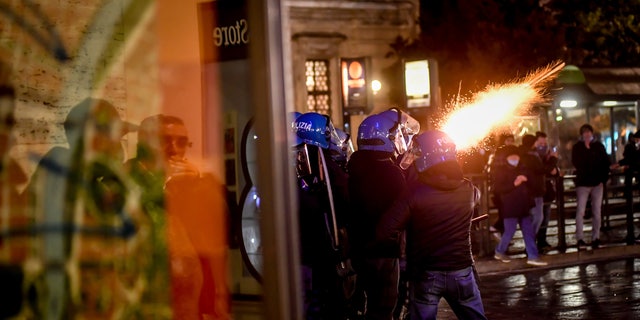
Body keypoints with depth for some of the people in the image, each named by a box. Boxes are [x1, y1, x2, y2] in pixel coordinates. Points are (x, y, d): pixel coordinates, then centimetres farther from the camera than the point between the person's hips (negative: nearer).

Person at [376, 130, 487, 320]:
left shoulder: (415, 191, -16)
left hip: (426, 275, -2)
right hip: (462, 272, 2)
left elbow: (385, 233, -23)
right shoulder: (468, 190, -5)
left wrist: (401, 235, -1)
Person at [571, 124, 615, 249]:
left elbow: (606, 162, 7)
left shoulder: (599, 146, 8)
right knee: (580, 211, -8)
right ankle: (580, 238, -7)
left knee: (597, 211, 2)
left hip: (597, 183, 2)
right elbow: (576, 163, -5)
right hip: (583, 183, -2)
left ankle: (595, 238, 7)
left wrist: (604, 178, -1)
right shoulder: (577, 147, 4)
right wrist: (586, 149, -5)